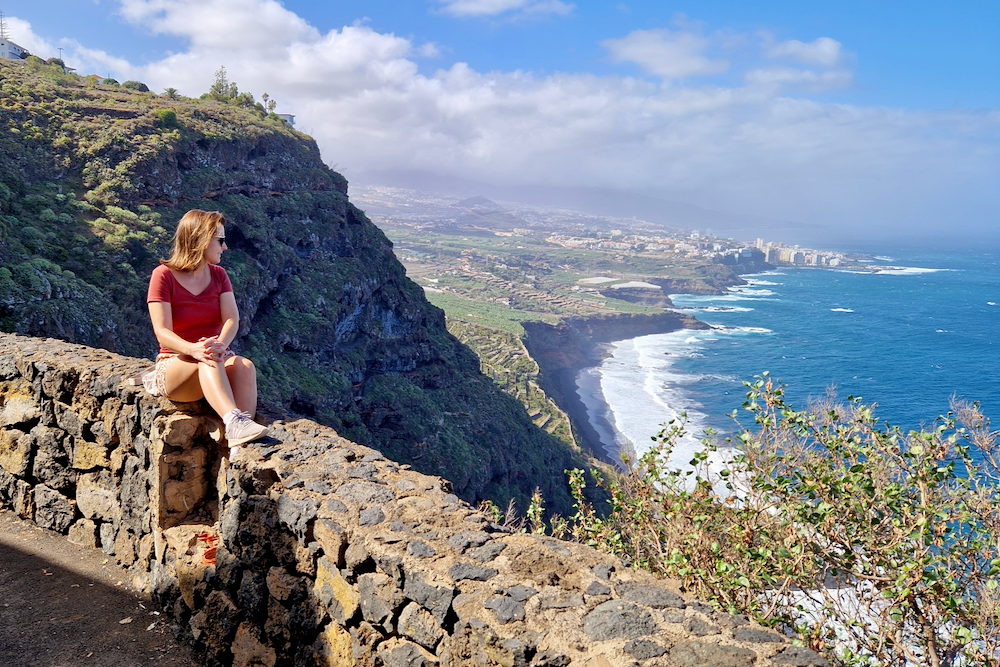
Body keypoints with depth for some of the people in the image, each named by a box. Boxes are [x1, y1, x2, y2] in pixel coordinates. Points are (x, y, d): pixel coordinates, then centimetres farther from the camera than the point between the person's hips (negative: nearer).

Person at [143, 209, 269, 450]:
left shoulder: (218, 275, 9)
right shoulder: (163, 275, -5)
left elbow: (232, 319, -8)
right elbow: (162, 332, -16)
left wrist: (221, 344, -32)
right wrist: (193, 350, -38)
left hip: (218, 359, 3)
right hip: (175, 364, -3)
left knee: (245, 365, -33)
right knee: (208, 363, -39)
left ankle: (238, 445, -46)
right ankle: (234, 422, -59)